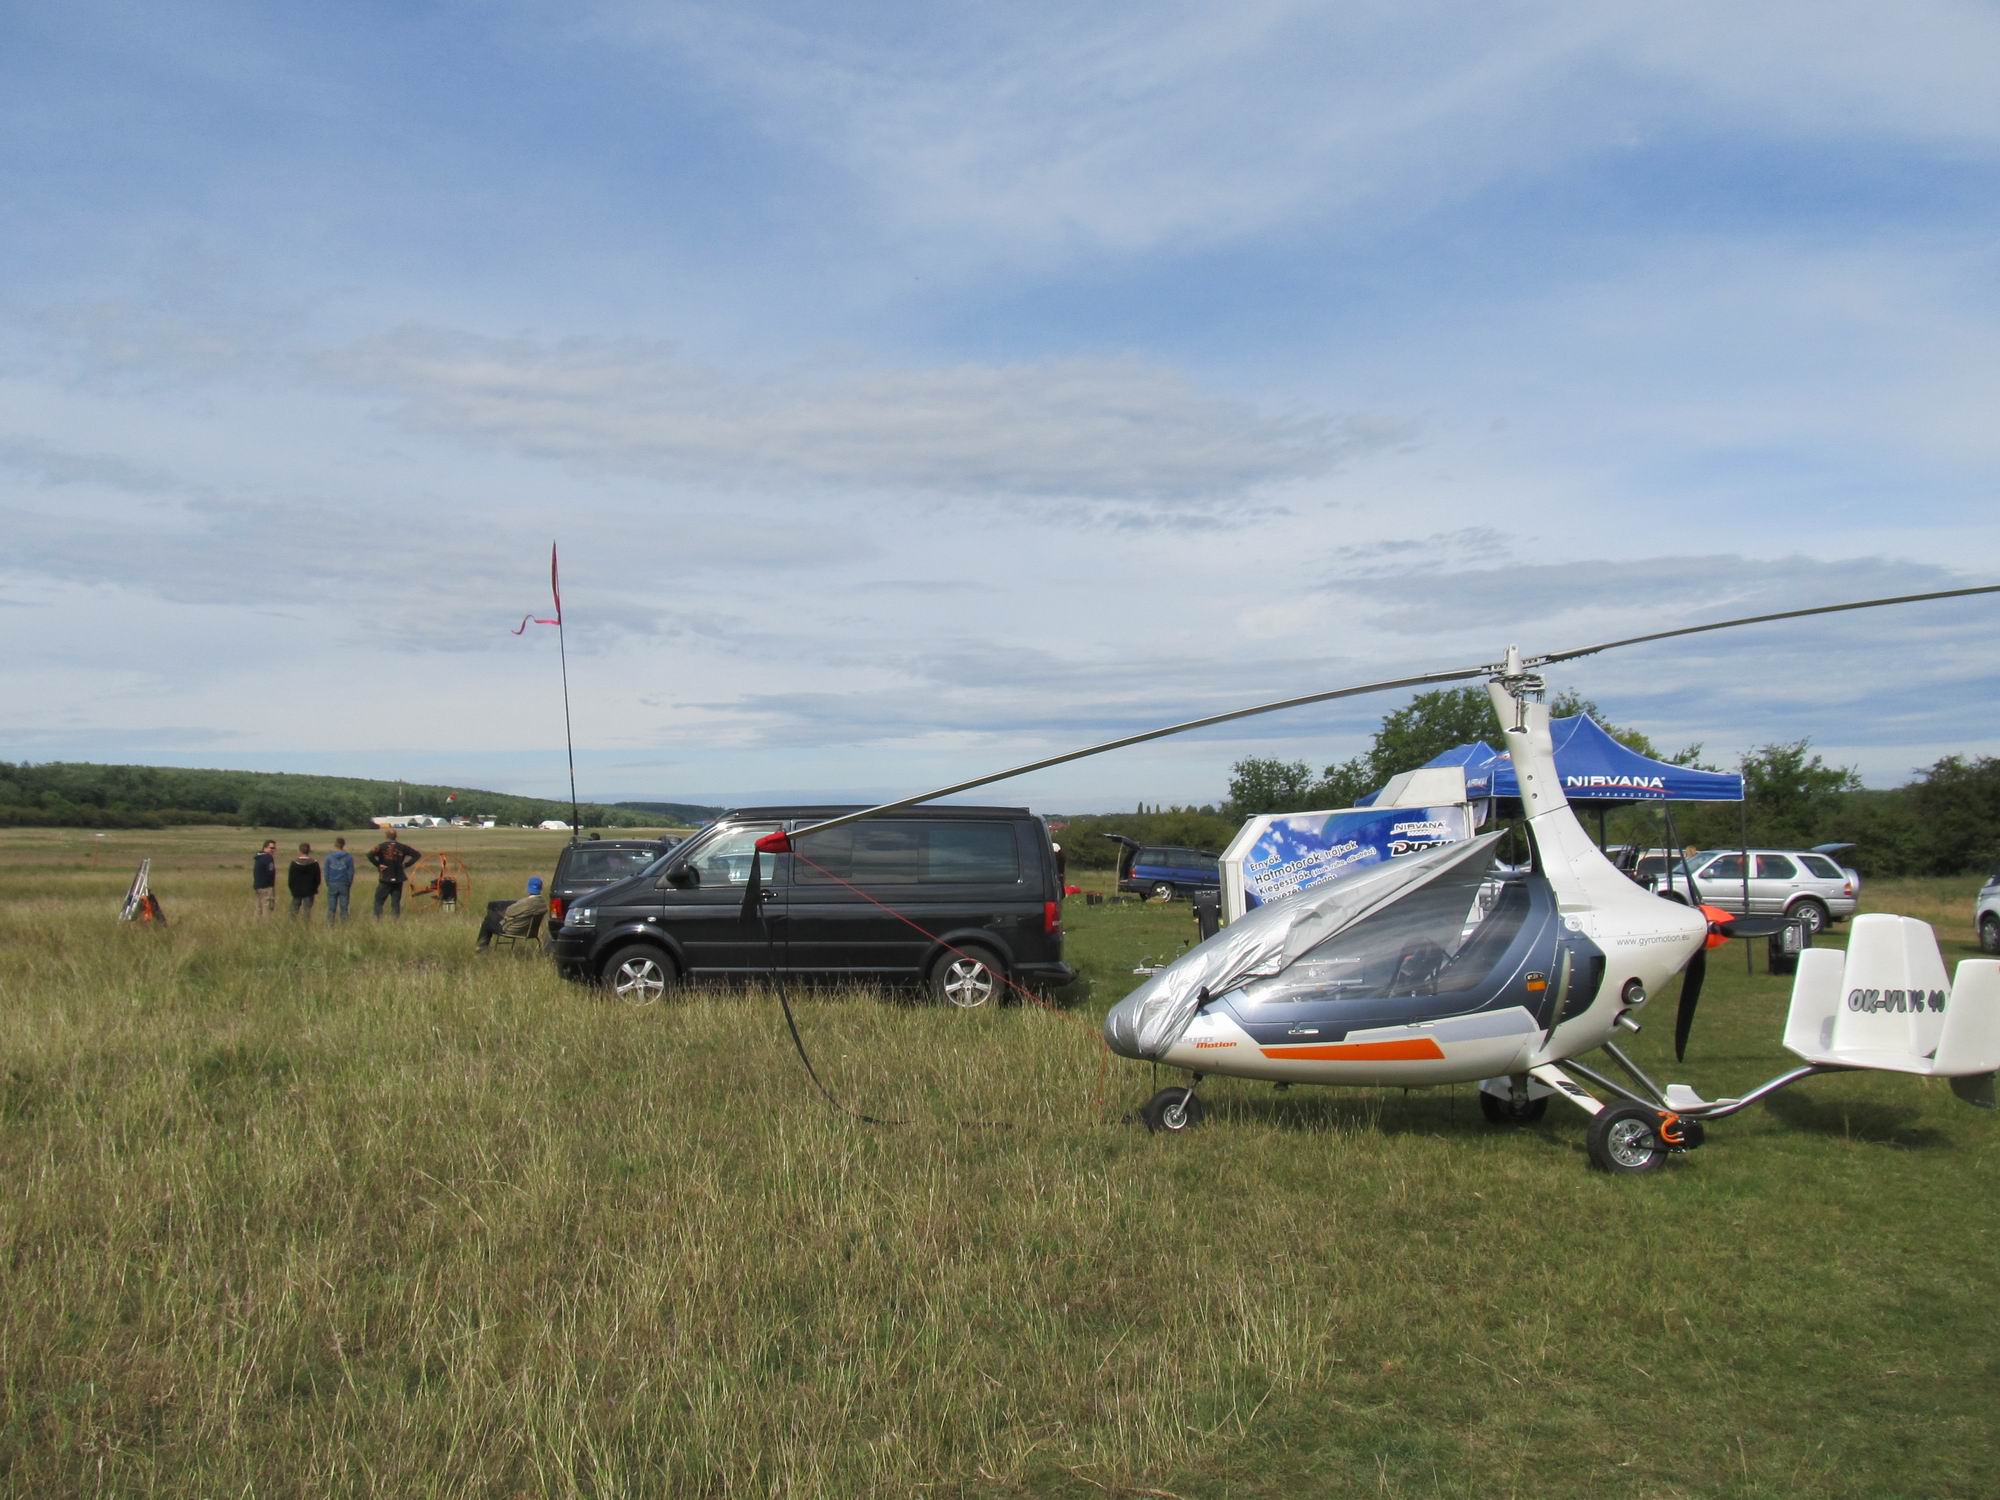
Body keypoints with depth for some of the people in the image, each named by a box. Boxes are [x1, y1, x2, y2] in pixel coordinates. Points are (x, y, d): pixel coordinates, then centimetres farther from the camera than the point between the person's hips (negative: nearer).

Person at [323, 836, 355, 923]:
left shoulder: (329, 857, -1)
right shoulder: (349, 857, -3)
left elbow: (326, 872, 1)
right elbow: (351, 872, -1)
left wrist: (328, 884, 11)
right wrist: (349, 884, 10)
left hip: (332, 884, 1)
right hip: (344, 885, -1)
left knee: (331, 908, 5)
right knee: (344, 908, 4)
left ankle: (329, 925, 5)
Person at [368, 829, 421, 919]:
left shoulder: (381, 846, -5)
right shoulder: (402, 847, 4)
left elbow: (370, 855, -22)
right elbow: (417, 855, 7)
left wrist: (378, 865, -10)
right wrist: (406, 864, 6)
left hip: (385, 880, -3)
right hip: (398, 880, 3)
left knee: (378, 901, 6)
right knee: (396, 903, 8)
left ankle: (377, 920, -6)